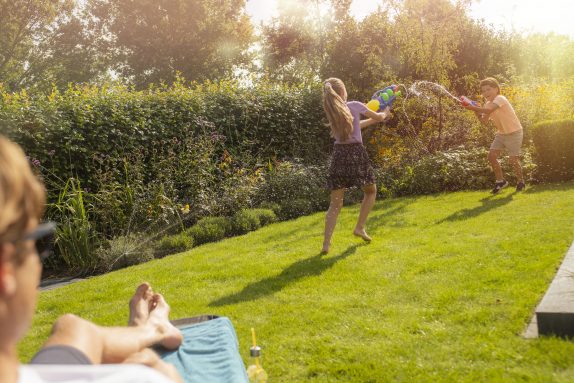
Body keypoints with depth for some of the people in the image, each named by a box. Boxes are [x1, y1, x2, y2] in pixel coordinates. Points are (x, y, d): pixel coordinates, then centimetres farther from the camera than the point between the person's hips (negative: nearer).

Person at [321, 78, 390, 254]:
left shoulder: (330, 112, 12)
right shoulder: (355, 106, -2)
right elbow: (378, 117, 14)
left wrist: (372, 120, 39)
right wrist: (385, 113, 36)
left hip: (339, 155, 4)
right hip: (356, 154, -3)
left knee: (335, 202, 4)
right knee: (370, 191, 22)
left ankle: (326, 242, -8)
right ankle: (360, 227, 14)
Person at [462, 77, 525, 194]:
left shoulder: (500, 99, -21)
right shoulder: (488, 104, 4)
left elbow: (489, 110, -39)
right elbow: (485, 121, -2)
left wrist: (473, 107, -44)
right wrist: (476, 112, -15)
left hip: (514, 132, -8)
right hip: (501, 133, 8)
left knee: (513, 159, -8)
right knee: (491, 155, -3)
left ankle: (520, 181, 17)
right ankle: (500, 181, 12)